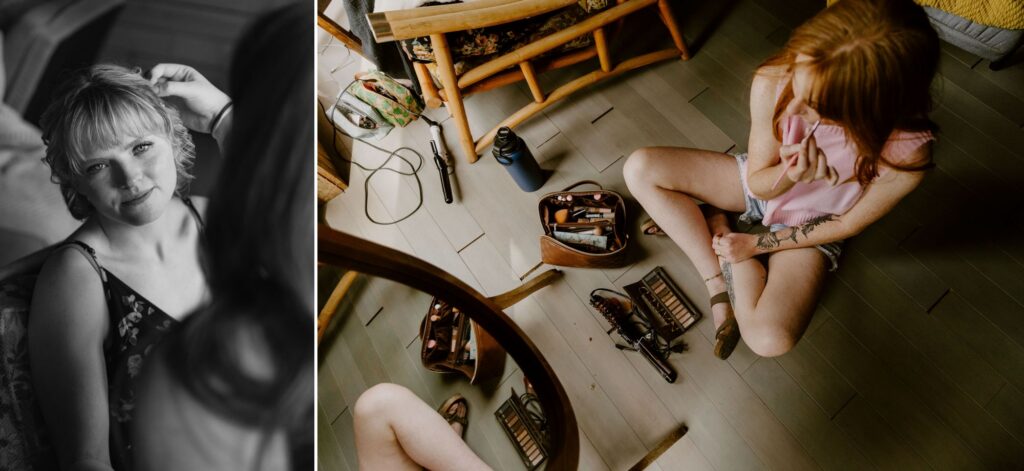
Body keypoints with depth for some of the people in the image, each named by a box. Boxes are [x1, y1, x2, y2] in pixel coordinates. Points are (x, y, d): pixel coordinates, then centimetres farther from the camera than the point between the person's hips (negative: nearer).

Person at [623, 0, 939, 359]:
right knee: (640, 169, -19)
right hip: (761, 183, 3)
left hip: (810, 225, -2)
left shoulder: (907, 153, -32)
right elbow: (757, 182, -14)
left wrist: (755, 245, -15)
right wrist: (787, 174, -38)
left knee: (771, 340, -27)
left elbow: (847, 225, -14)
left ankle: (715, 222, -4)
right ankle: (719, 282, -12)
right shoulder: (772, 84, -28)